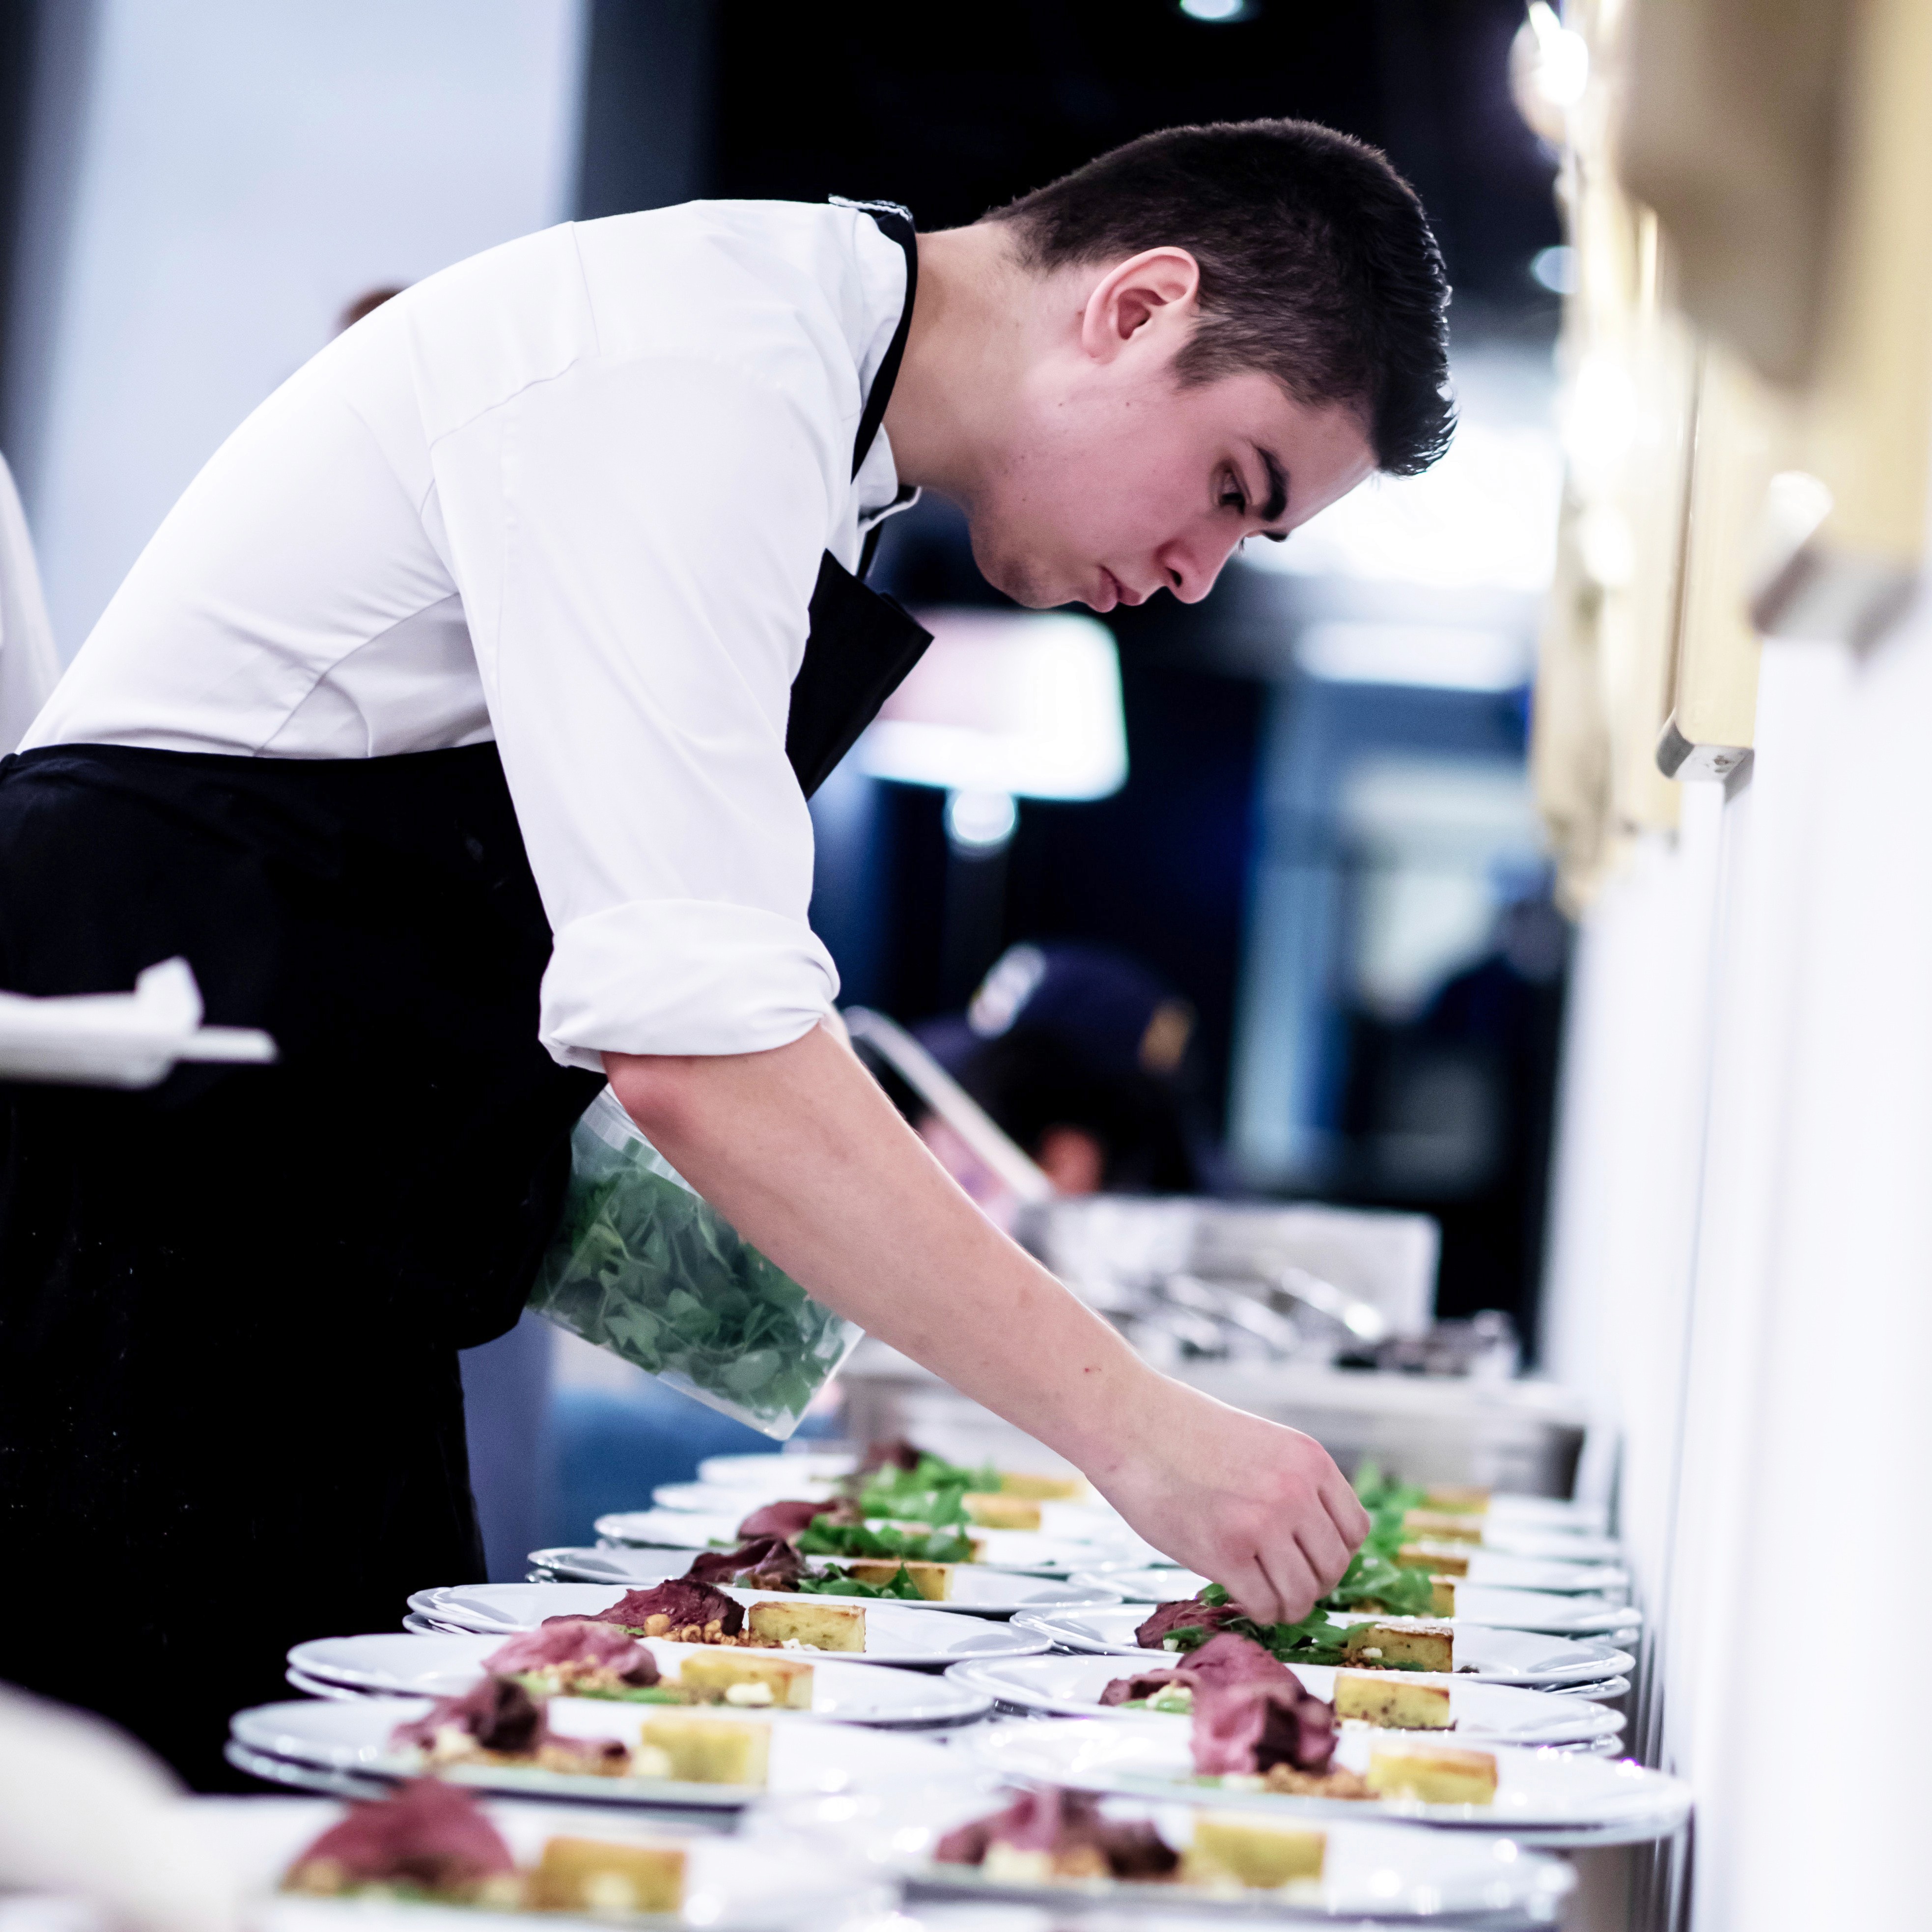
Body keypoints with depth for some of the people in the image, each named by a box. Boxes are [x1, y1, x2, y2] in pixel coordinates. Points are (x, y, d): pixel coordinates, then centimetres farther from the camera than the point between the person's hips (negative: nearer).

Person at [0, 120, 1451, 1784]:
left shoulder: (799, 366, 14)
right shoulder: (690, 380, -19)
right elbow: (701, 1041, -28)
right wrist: (1136, 1430, -26)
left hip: (311, 1246, 10)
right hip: (142, 1183, -10)